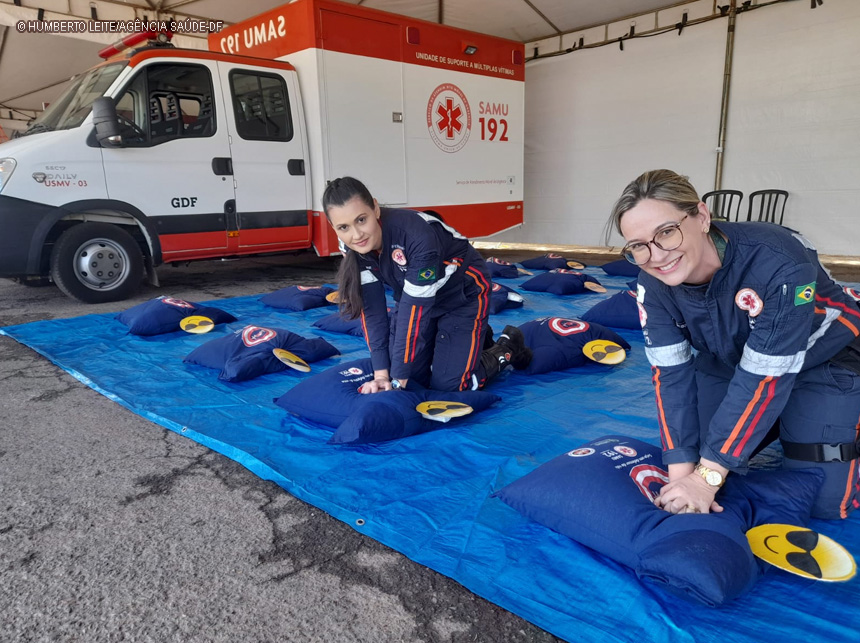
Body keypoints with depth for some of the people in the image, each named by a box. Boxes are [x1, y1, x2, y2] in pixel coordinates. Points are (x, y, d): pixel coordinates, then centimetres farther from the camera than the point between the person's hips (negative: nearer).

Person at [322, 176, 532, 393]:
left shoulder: (417, 235, -39)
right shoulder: (351, 245, -20)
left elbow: (414, 311, -35)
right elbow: (371, 309, -16)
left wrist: (397, 382, -31)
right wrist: (381, 374, -20)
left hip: (463, 294, -6)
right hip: (415, 294, 6)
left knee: (447, 384, -9)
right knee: (414, 374, 6)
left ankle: (508, 348, 16)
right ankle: (473, 339, 28)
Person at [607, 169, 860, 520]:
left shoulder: (779, 264, -39)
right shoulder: (653, 285, -22)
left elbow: (763, 379, -35)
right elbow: (672, 375, -19)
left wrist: (707, 477, -32)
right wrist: (681, 473, -26)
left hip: (826, 362, -4)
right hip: (726, 360, 4)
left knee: (822, 501, -7)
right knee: (696, 457, 4)